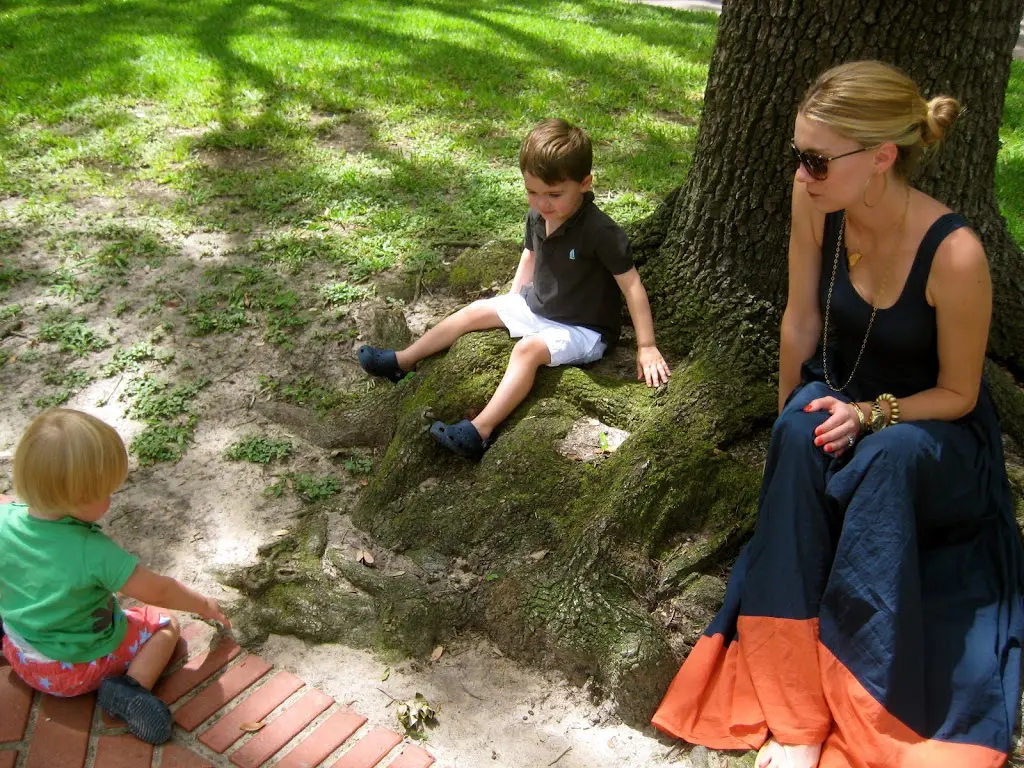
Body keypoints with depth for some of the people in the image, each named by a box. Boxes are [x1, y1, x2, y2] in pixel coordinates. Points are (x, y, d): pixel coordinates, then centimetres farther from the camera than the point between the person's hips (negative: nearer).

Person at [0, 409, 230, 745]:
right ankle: (129, 688, -14)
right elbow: (158, 592, -21)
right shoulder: (93, 553, -33)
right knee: (165, 625, 6)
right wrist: (204, 605, -4)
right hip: (77, 671, -6)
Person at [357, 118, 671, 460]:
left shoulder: (600, 231, -28)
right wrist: (513, 300, 15)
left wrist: (646, 347, -23)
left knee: (528, 348, -33)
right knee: (476, 311, 4)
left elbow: (631, 284, -24)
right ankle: (401, 361, 13)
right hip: (536, 306, 8)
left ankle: (480, 431, -40)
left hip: (583, 330, -8)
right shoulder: (537, 216, -7)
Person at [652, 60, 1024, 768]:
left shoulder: (954, 253, -29)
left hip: (931, 427, -3)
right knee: (798, 440, -30)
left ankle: (845, 699, -24)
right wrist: (790, 422, 2)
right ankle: (796, 706, -27)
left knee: (889, 457, -37)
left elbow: (959, 394, -15)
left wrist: (872, 415, -29)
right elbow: (801, 323, -5)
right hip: (839, 395, 4)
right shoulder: (817, 202, -18)